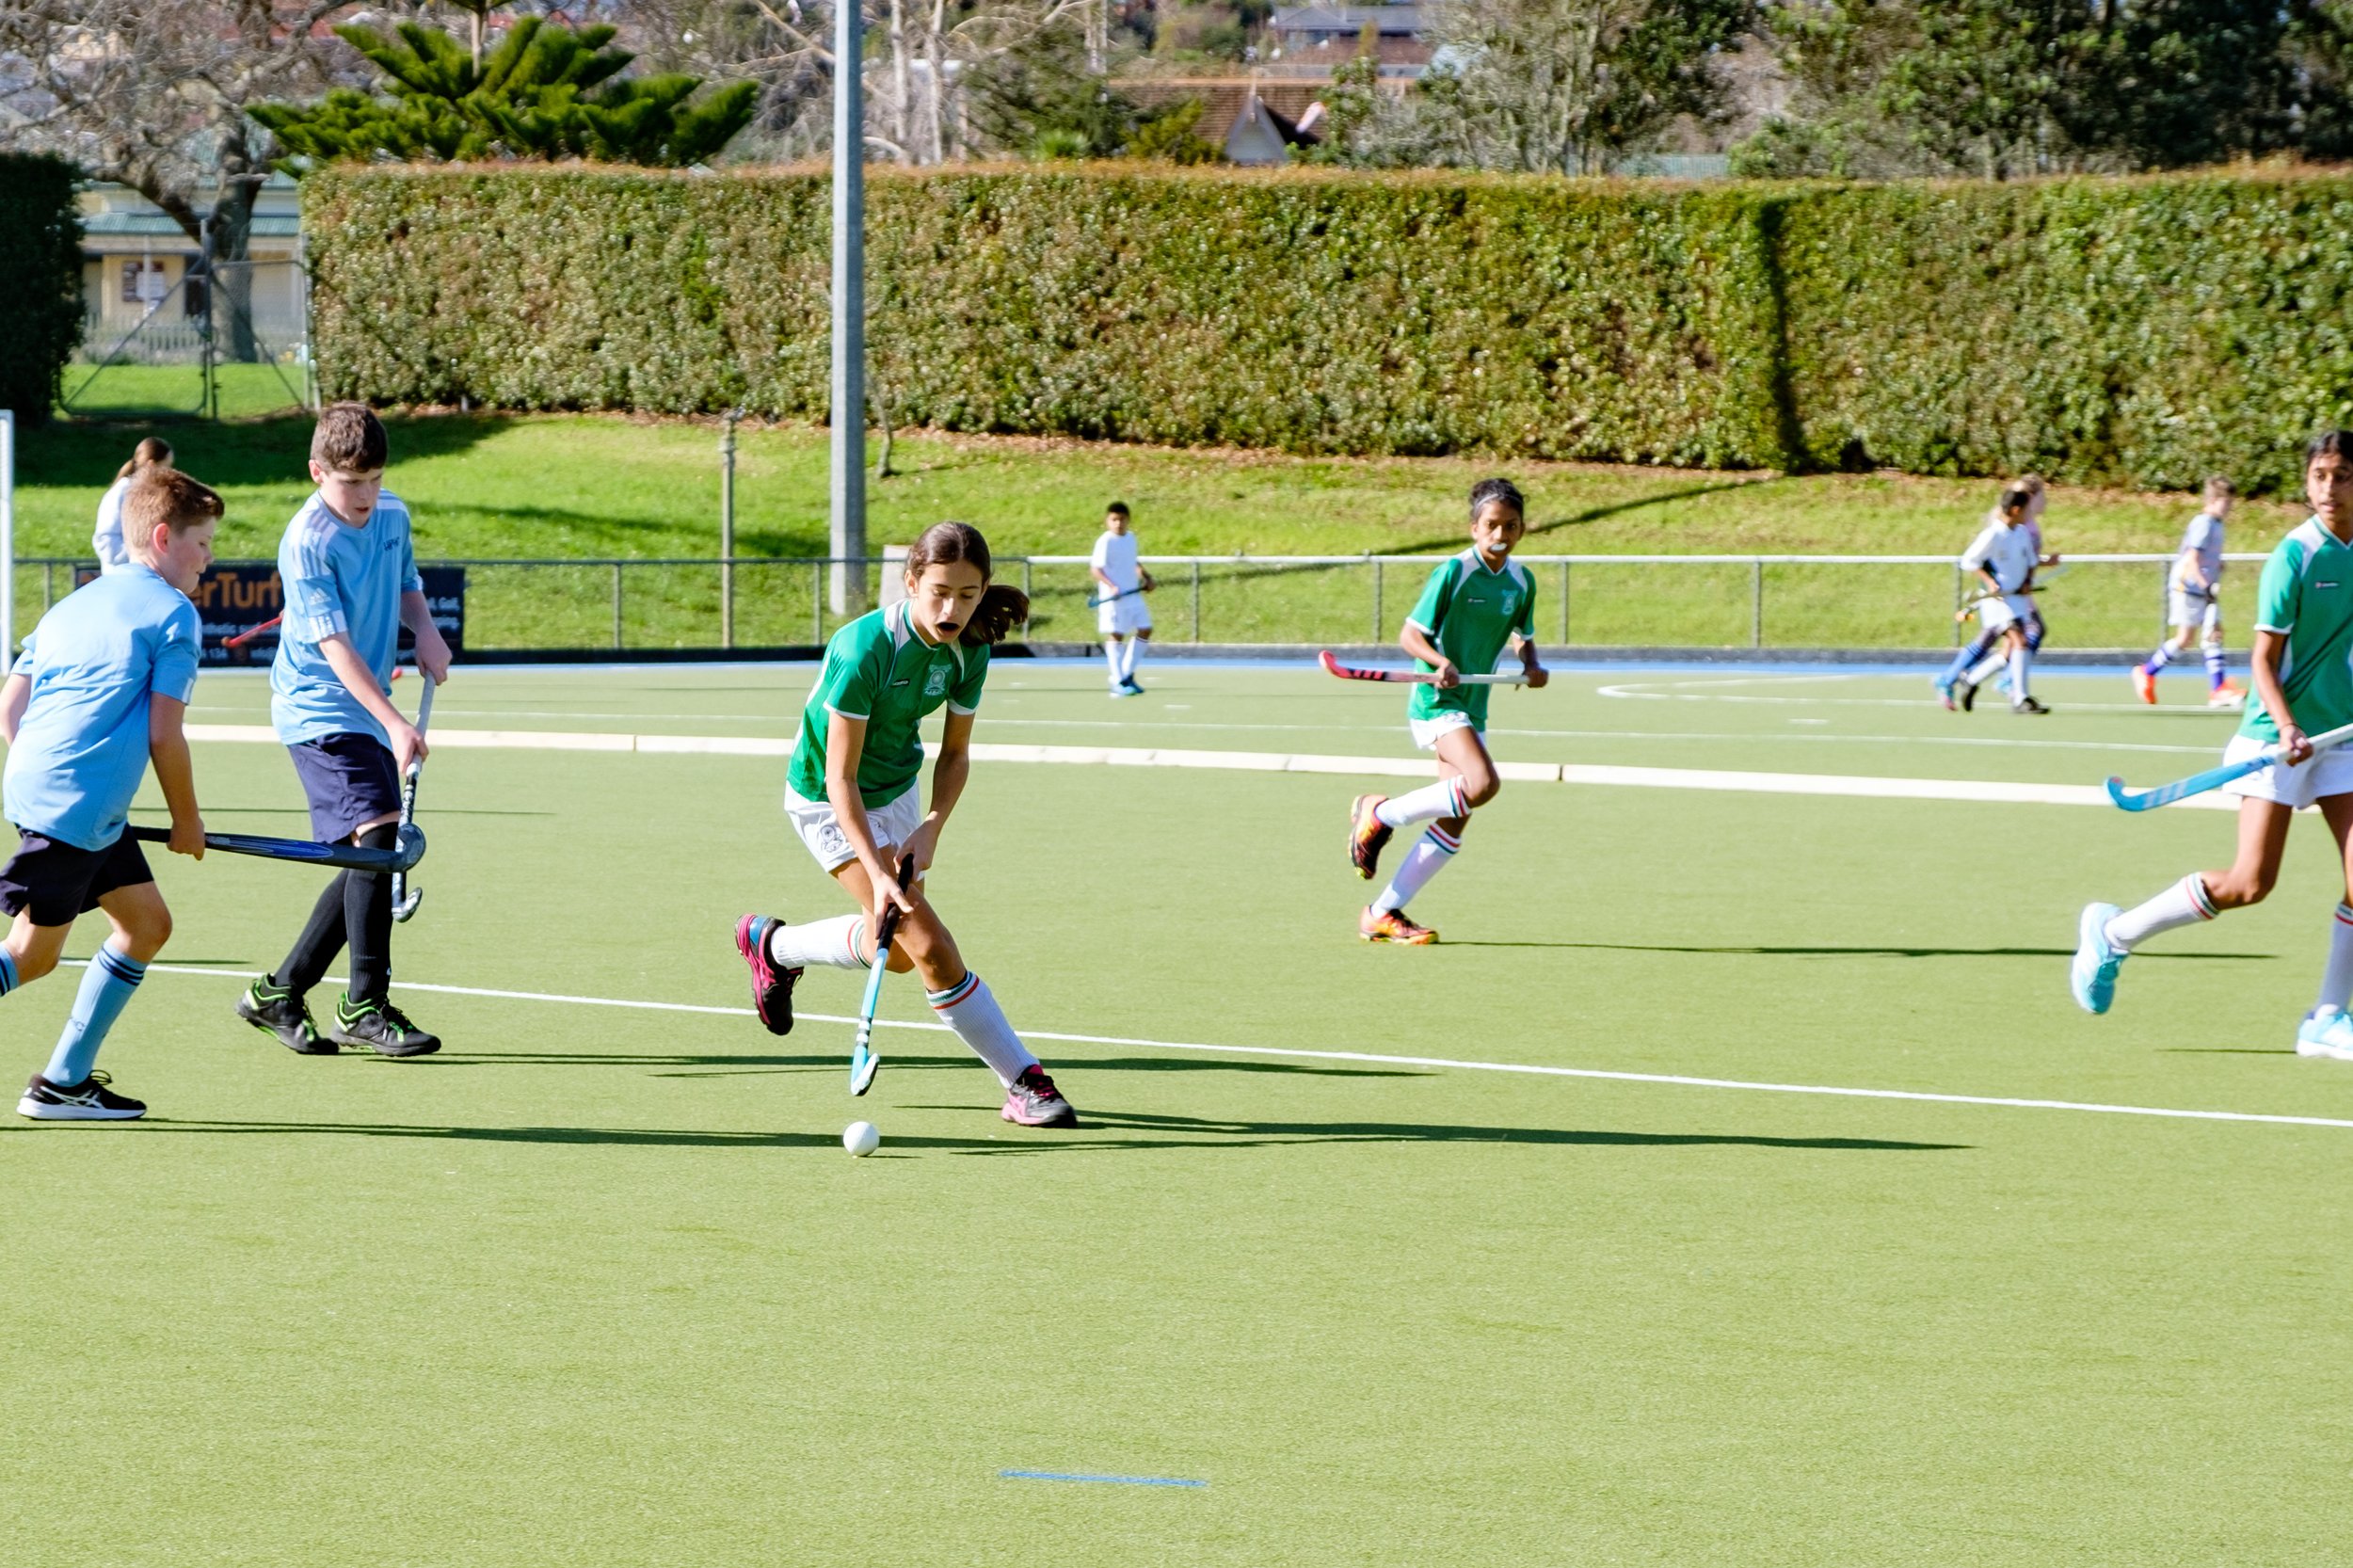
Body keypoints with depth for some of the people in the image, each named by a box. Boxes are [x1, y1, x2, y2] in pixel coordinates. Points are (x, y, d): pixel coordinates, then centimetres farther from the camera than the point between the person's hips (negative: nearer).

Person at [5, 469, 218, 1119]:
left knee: (146, 924, 14)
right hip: (78, 809, -9)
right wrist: (187, 822, 4)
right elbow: (164, 734, -7)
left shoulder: (73, 605, 20)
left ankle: (65, 1082, 14)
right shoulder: (173, 613, -4)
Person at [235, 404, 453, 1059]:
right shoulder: (307, 543, -18)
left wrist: (424, 628, 2)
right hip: (319, 711, -8)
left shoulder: (393, 515, 5)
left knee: (371, 859, 8)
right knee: (376, 834, -21)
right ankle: (366, 1005, -14)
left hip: (367, 715, 8)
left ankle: (278, 993, 20)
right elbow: (334, 643, -24)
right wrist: (394, 723, -31)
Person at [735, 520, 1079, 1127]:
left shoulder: (969, 650, -14)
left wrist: (932, 827, -18)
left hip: (898, 790, 7)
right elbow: (841, 778, -30)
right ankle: (1024, 1084, -8)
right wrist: (877, 873, -36)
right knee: (930, 946, -15)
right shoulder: (864, 650, -33)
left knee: (898, 949, 20)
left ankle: (772, 945, 45)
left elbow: (955, 752, -1)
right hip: (829, 803, -7)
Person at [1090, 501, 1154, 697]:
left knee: (1145, 630, 8)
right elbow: (1095, 569, -17)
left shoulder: (1130, 538, 10)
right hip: (1113, 598, -8)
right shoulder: (1105, 541, -12)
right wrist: (1111, 586, -28)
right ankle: (1117, 683, -1)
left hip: (1133, 594, 8)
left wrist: (1145, 576, 13)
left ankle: (1127, 675, 18)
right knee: (1116, 635, -5)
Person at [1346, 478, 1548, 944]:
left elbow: (1523, 638, 22)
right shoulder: (1453, 572, -12)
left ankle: (1383, 913, 11)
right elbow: (1409, 634, -10)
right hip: (1436, 701, -7)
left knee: (1453, 826, 3)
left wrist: (1532, 666, 0)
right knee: (1483, 784, -28)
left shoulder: (1522, 581, 8)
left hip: (1472, 708, 7)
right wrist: (1440, 662, -28)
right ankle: (1380, 814, -9)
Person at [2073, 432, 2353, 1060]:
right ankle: (2113, 933, 10)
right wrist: (2286, 725, -28)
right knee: (2249, 883, -9)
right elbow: (2265, 657, -14)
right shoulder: (2295, 555, -13)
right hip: (2275, 738, -5)